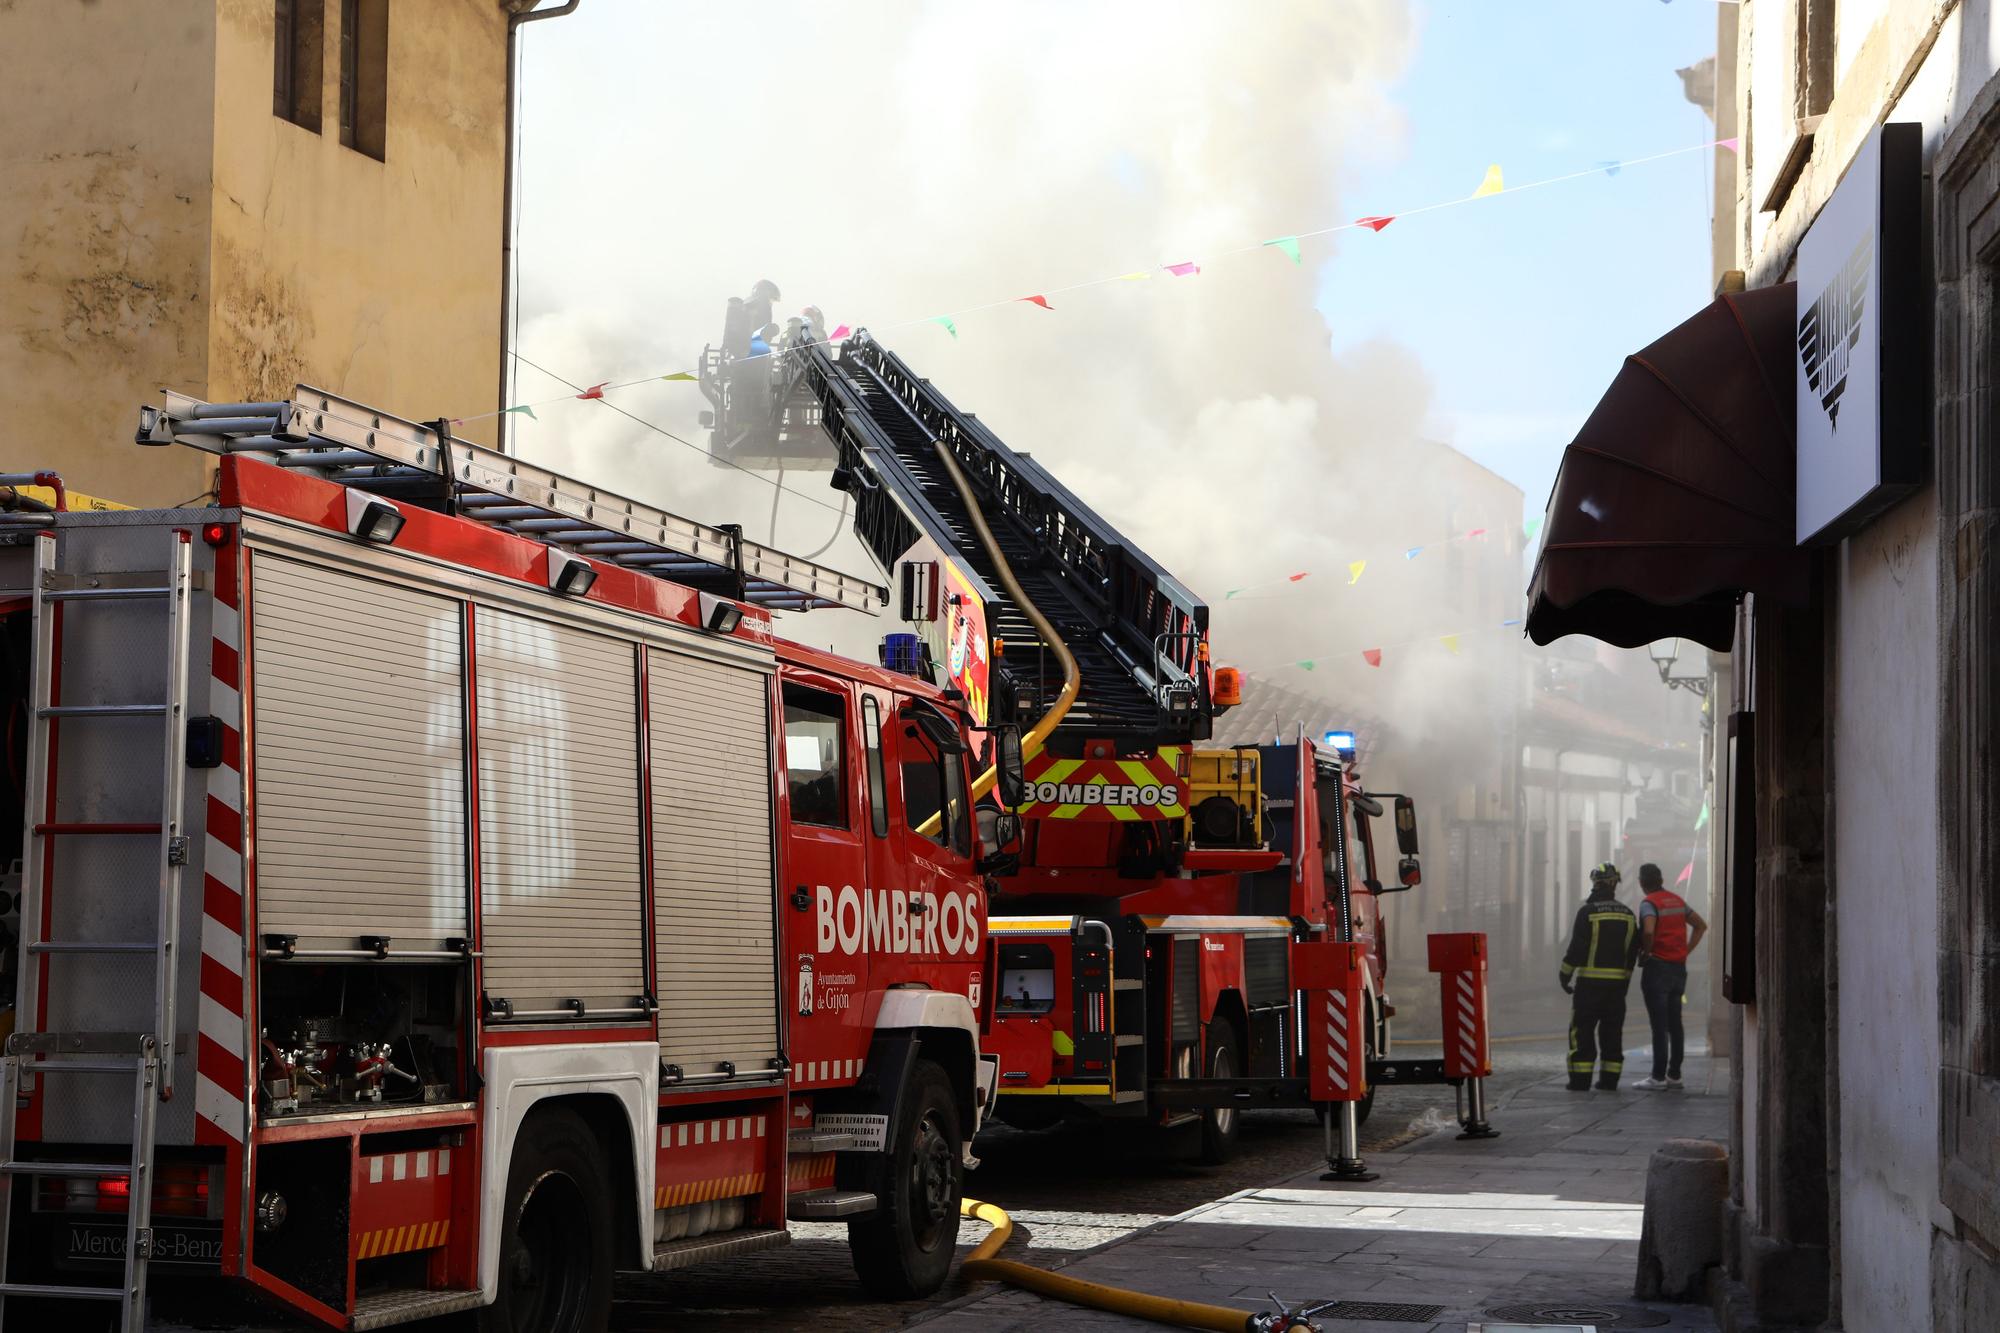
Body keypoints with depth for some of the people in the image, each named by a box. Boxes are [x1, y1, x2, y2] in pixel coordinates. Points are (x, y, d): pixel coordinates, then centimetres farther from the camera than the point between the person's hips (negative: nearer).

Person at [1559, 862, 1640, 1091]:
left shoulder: (1588, 912, -9)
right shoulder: (1628, 915, 8)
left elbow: (1576, 948, -12)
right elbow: (1633, 950, 11)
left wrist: (1564, 975, -2)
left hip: (1589, 982, -5)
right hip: (1617, 982, 5)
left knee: (1582, 1030, -1)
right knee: (1612, 1031, 9)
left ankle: (1580, 1080, -4)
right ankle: (1609, 1080, 8)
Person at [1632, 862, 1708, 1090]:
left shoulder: (1649, 903, -11)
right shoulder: (1677, 900, 12)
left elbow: (1649, 932, -28)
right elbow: (1701, 925, 18)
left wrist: (1645, 953, -11)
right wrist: (1686, 950, 13)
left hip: (1657, 968, -7)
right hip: (1679, 968, 7)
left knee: (1659, 1025, -6)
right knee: (1675, 1024, 11)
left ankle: (1658, 1076, -6)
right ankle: (1674, 1074, 15)